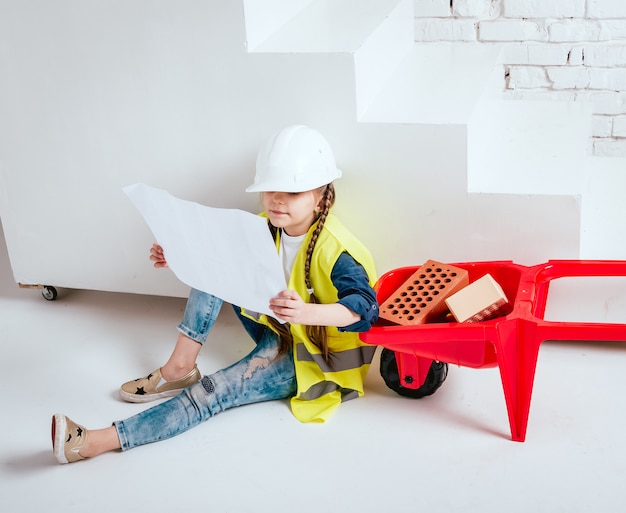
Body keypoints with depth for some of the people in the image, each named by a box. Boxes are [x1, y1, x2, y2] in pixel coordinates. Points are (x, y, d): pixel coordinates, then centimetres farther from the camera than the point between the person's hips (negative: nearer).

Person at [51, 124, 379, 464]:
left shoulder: (332, 248, -26)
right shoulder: (263, 228, -3)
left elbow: (365, 307, -37)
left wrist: (306, 312, -56)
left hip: (311, 357, -8)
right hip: (275, 332, 8)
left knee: (213, 392, -26)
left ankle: (95, 442, -31)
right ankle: (179, 368, -13)